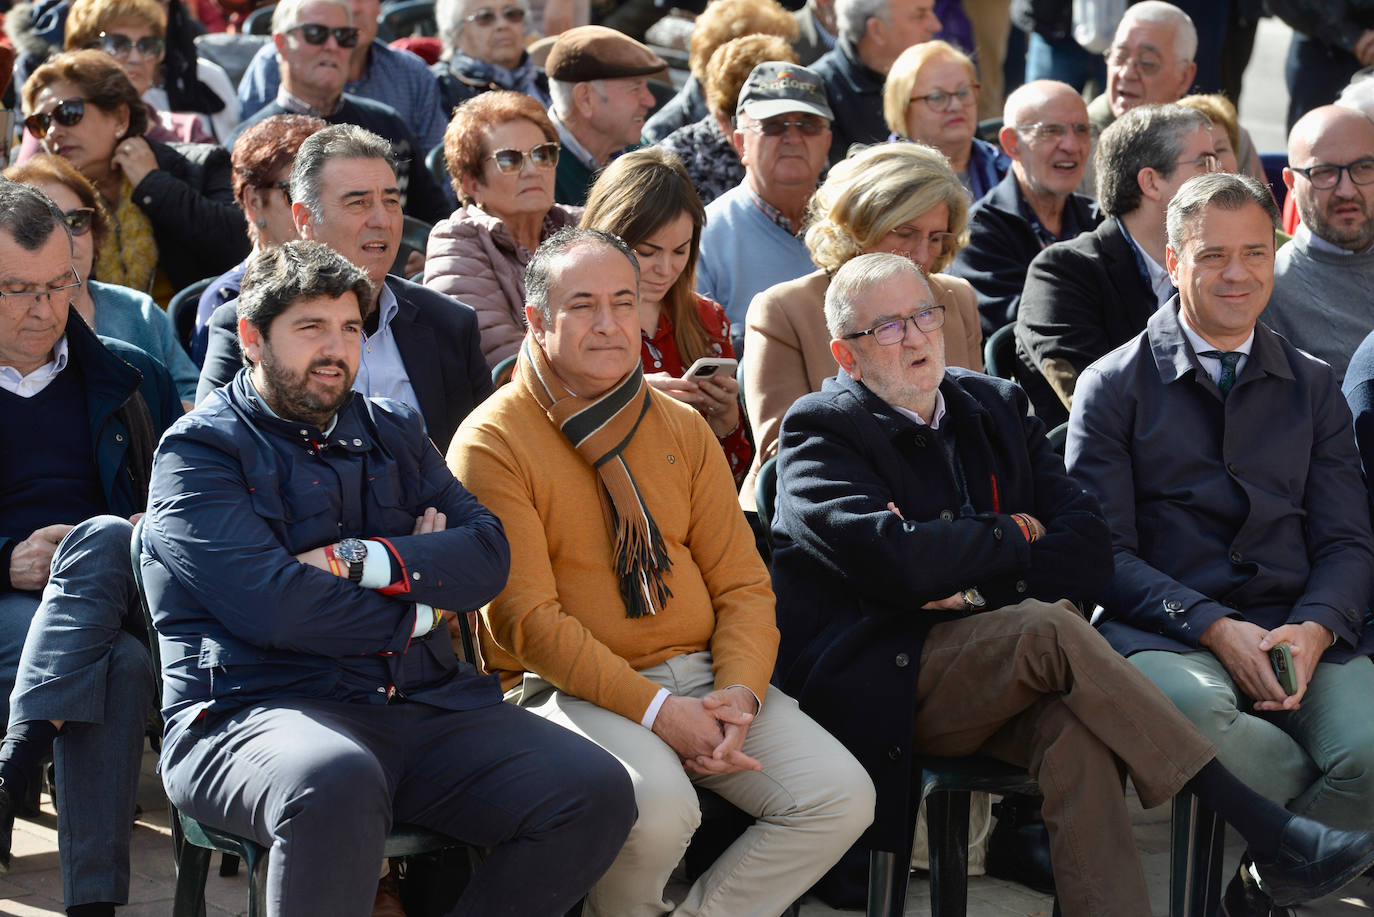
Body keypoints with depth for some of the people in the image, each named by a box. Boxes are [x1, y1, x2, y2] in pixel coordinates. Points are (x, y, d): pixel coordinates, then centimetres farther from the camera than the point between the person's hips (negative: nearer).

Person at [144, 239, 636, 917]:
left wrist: (357, 561, -8)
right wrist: (419, 609, 0)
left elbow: (488, 555, 7)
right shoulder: (198, 452, 3)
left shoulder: (394, 433, 22)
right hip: (261, 705, -6)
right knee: (336, 783, -42)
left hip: (426, 705, 6)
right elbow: (271, 605, -13)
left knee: (597, 793, -16)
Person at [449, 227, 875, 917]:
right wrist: (653, 709, -19)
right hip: (573, 690, -5)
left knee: (841, 797, -16)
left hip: (702, 674, 5)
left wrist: (738, 693, -10)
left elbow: (741, 581, 10)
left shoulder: (682, 429, 13)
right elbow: (527, 618, -12)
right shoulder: (492, 442, -5)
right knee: (658, 803, -34)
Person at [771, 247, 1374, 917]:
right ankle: (1263, 830, -29)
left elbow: (1089, 552, 7)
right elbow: (895, 560, -17)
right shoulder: (820, 434, 2)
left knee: (1074, 729, -31)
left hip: (995, 673, 5)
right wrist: (1011, 535, -2)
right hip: (880, 682, -4)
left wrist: (978, 586, -8)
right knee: (1051, 628, -29)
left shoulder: (995, 406, 18)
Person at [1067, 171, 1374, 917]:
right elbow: (1102, 552, 0)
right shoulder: (1115, 386, 8)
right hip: (1164, 632, -3)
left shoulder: (1313, 388, 20)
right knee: (1193, 709, -39)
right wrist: (1214, 628, -14)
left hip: (1302, 633, 3)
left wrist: (1313, 630, -9)